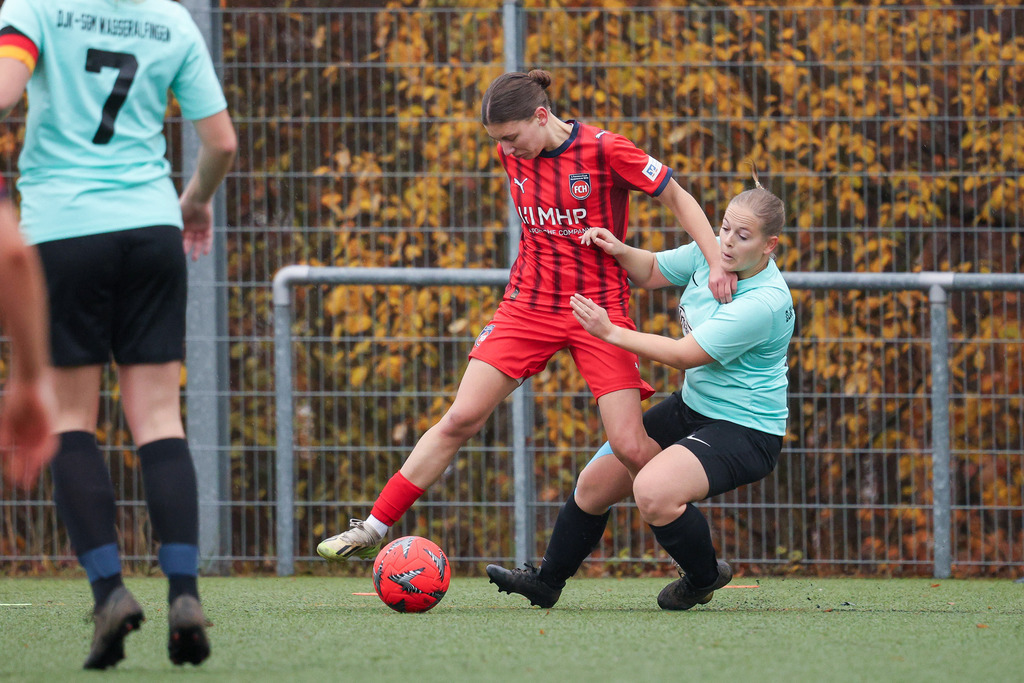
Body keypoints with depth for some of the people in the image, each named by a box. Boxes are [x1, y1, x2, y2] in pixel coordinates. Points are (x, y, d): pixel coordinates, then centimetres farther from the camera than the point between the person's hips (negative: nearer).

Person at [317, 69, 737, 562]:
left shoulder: (604, 151, -13)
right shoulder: (513, 155, 2)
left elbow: (678, 198, -6)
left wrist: (716, 264, -15)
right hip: (529, 307, 4)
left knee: (630, 447, -10)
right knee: (460, 419, -4)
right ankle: (373, 530, 1)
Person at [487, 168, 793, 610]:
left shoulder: (765, 303, -27)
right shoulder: (710, 253, -2)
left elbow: (685, 355, -24)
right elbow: (651, 272, 16)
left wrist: (610, 333, -19)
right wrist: (620, 252, -5)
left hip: (744, 430, -9)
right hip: (691, 408, 9)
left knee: (653, 490, -31)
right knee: (593, 483, 10)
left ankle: (705, 577, -2)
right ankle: (546, 582, 33)